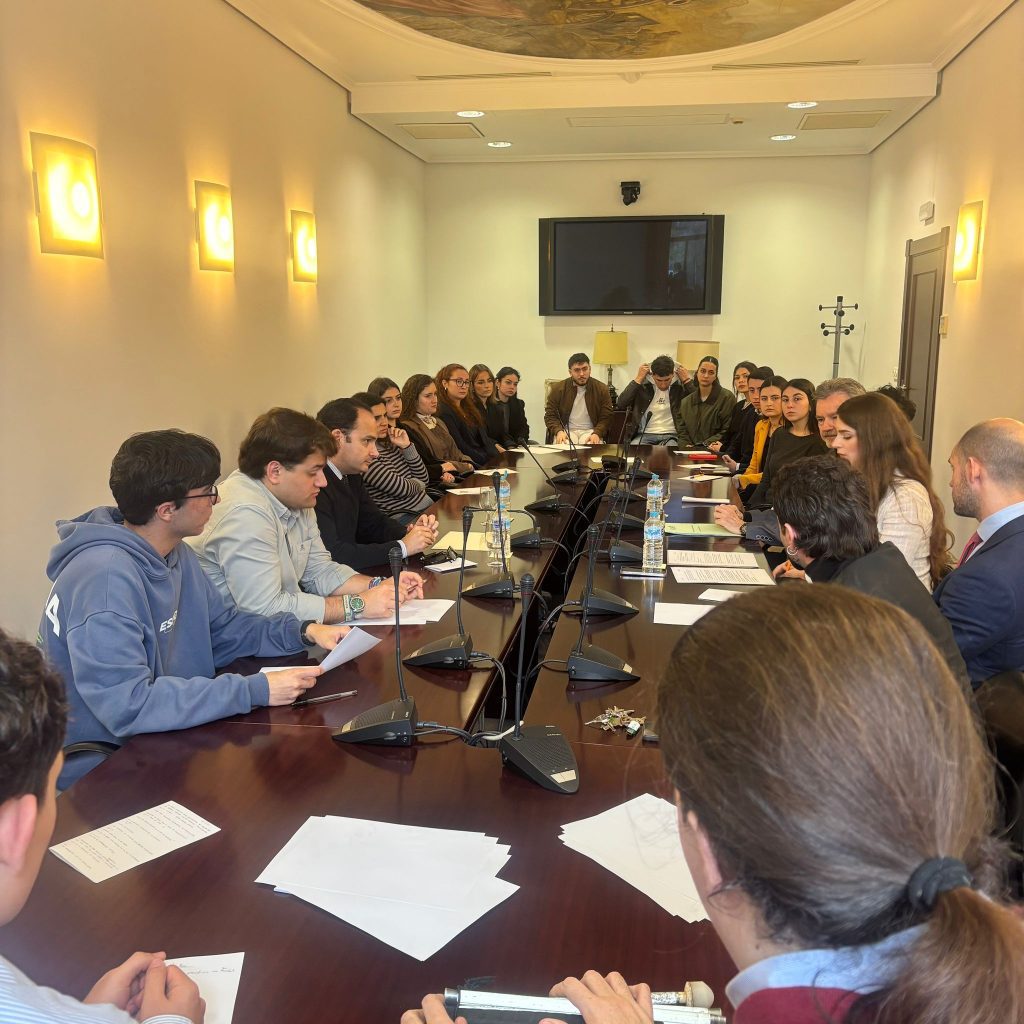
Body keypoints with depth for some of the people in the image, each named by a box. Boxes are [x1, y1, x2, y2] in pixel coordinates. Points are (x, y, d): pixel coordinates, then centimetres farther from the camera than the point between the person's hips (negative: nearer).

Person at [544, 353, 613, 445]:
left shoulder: (602, 389, 5)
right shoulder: (557, 389, 5)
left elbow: (606, 417, 2)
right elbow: (550, 416, 5)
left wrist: (597, 433, -17)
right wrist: (559, 431, -15)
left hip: (590, 431, 0)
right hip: (566, 431, 0)